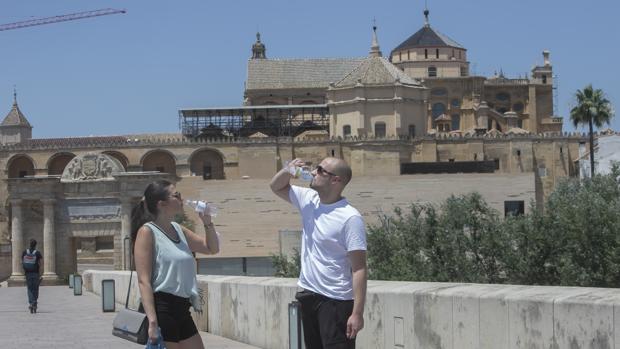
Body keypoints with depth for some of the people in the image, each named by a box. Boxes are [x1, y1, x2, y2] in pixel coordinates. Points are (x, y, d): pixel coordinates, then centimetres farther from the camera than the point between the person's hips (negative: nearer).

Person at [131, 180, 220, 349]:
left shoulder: (178, 229, 13)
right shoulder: (147, 232, -9)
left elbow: (212, 248, 25)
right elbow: (143, 281, -16)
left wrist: (207, 222, 8)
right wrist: (152, 322, -25)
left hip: (181, 309, 8)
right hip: (161, 308, -8)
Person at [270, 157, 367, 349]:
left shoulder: (350, 218, -17)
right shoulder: (309, 200, 5)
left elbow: (359, 269, -18)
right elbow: (276, 187, 23)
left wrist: (357, 313, -23)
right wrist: (287, 171, 0)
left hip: (336, 301, -8)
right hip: (308, 295, 8)